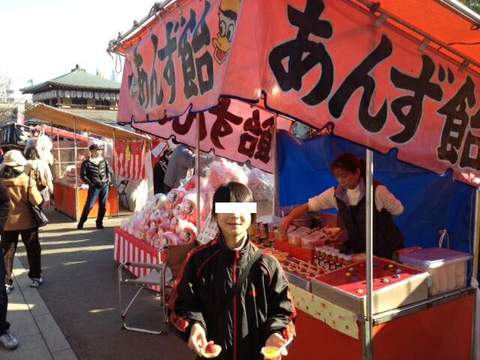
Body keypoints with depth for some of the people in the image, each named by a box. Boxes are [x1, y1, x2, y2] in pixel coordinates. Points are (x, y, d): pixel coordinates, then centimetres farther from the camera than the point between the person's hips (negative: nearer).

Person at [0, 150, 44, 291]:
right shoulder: (27, 181, -16)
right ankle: (36, 277, 25)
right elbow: (36, 201, -16)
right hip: (27, 222, -1)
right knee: (33, 250, 15)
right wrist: (32, 187, 0)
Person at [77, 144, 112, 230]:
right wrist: (90, 183, -9)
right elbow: (82, 175, -4)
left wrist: (109, 180, 10)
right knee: (89, 205, -5)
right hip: (94, 187, -4)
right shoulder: (86, 163, -4)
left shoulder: (103, 160, 9)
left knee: (103, 206, 6)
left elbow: (109, 170, 20)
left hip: (105, 185, 4)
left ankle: (99, 223, 19)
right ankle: (81, 222, 9)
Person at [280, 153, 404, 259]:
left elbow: (398, 210, -6)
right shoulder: (335, 194, -7)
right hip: (358, 251, 4)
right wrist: (289, 218, -21)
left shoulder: (377, 191, -19)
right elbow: (308, 206, -5)